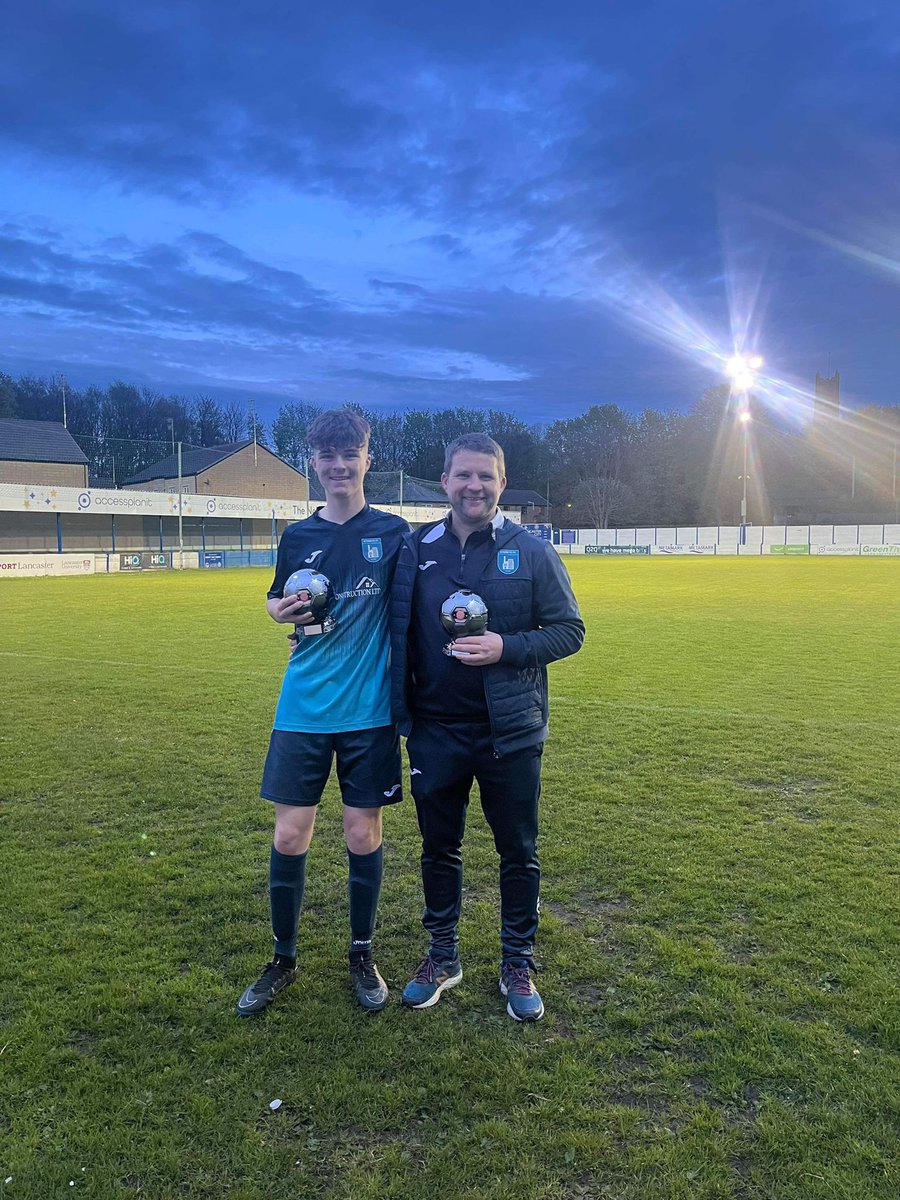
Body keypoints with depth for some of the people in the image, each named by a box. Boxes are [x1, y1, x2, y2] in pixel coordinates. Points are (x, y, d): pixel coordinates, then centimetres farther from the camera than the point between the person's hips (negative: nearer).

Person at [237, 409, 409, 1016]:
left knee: (364, 835, 7)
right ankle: (284, 960, 26)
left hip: (369, 710, -2)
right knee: (290, 835, 4)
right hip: (304, 708, 2)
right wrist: (282, 609, -8)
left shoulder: (393, 531, -1)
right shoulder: (298, 535, 6)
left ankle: (363, 955, 29)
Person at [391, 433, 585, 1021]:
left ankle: (518, 965, 31)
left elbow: (569, 630, -4)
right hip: (434, 732, 2)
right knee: (439, 849, 15)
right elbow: (396, 634, 11)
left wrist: (506, 647, -17)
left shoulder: (531, 552, -4)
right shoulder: (416, 549, 2)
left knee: (519, 854, 11)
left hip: (510, 733, -1)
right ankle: (442, 956, 35)